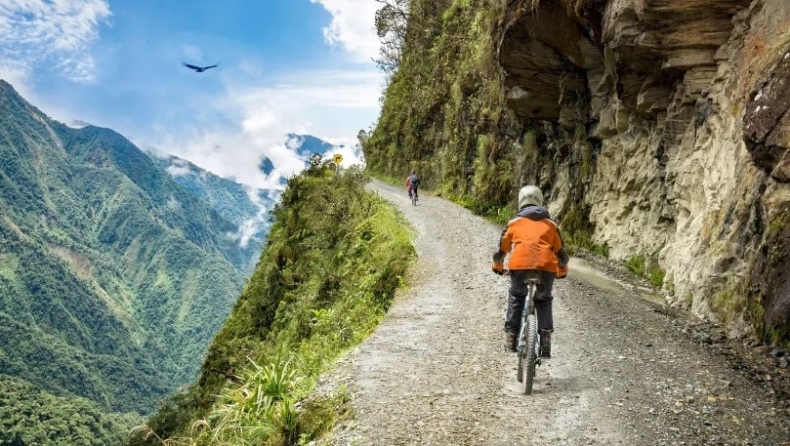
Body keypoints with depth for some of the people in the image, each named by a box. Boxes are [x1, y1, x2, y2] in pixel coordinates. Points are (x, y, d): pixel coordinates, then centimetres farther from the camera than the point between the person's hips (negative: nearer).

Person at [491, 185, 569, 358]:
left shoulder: (514, 223, 22)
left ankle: (511, 336, 17)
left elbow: (501, 250, 28)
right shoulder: (550, 224, 25)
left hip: (519, 265, -1)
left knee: (516, 297, 24)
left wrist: (497, 267, 47)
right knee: (544, 300, 24)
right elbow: (561, 254, 28)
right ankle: (545, 334, 8)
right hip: (546, 266, 1)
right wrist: (562, 272, 47)